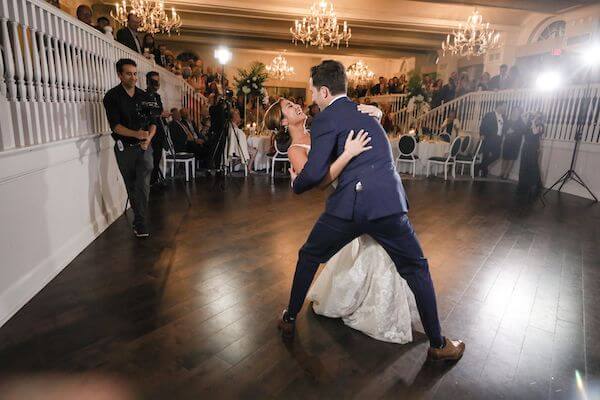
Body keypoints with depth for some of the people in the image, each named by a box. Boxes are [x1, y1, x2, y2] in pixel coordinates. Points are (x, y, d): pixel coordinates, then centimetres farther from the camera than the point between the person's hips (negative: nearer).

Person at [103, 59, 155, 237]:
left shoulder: (144, 96, 6)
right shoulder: (112, 96, -4)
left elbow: (152, 122, 6)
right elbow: (115, 125, -12)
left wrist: (148, 138, -14)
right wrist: (136, 134, -29)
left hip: (144, 147, 1)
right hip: (124, 148, -1)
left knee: (143, 185, -12)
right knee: (131, 187, 10)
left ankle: (140, 225, -7)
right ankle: (139, 219, 26)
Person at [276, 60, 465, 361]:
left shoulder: (326, 119, -1)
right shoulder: (367, 112, 21)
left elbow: (314, 172, -11)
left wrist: (296, 184, 13)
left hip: (348, 206, -4)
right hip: (389, 203, 5)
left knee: (308, 258, 20)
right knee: (416, 270, 20)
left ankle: (290, 320, 34)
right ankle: (437, 344, 29)